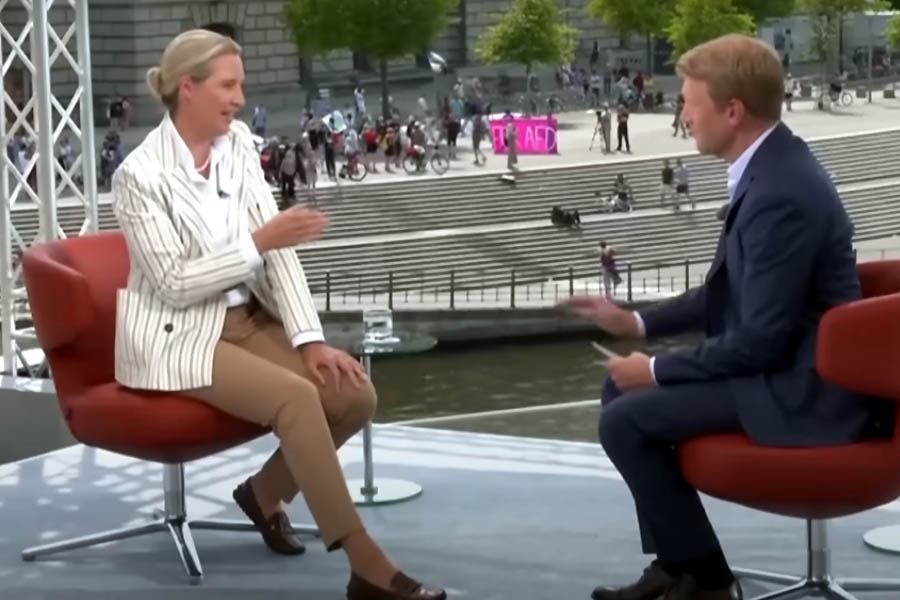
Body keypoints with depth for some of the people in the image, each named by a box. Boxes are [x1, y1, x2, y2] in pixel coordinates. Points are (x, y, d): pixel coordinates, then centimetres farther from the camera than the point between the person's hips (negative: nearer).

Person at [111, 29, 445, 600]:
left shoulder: (239, 144, 2)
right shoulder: (141, 174, -16)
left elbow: (276, 248, -2)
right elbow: (175, 285, -19)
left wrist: (310, 338, -11)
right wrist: (259, 242, -23)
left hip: (248, 318, 7)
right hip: (179, 336, -7)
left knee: (355, 393, -12)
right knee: (297, 396, -30)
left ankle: (267, 490, 15)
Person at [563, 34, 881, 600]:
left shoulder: (780, 194, -26)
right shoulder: (770, 166, 6)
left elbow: (762, 340, -24)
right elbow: (729, 295, 17)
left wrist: (656, 369, -13)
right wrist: (639, 321, 12)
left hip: (797, 389, -10)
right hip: (780, 364, 10)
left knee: (627, 421, -14)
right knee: (623, 387, 13)